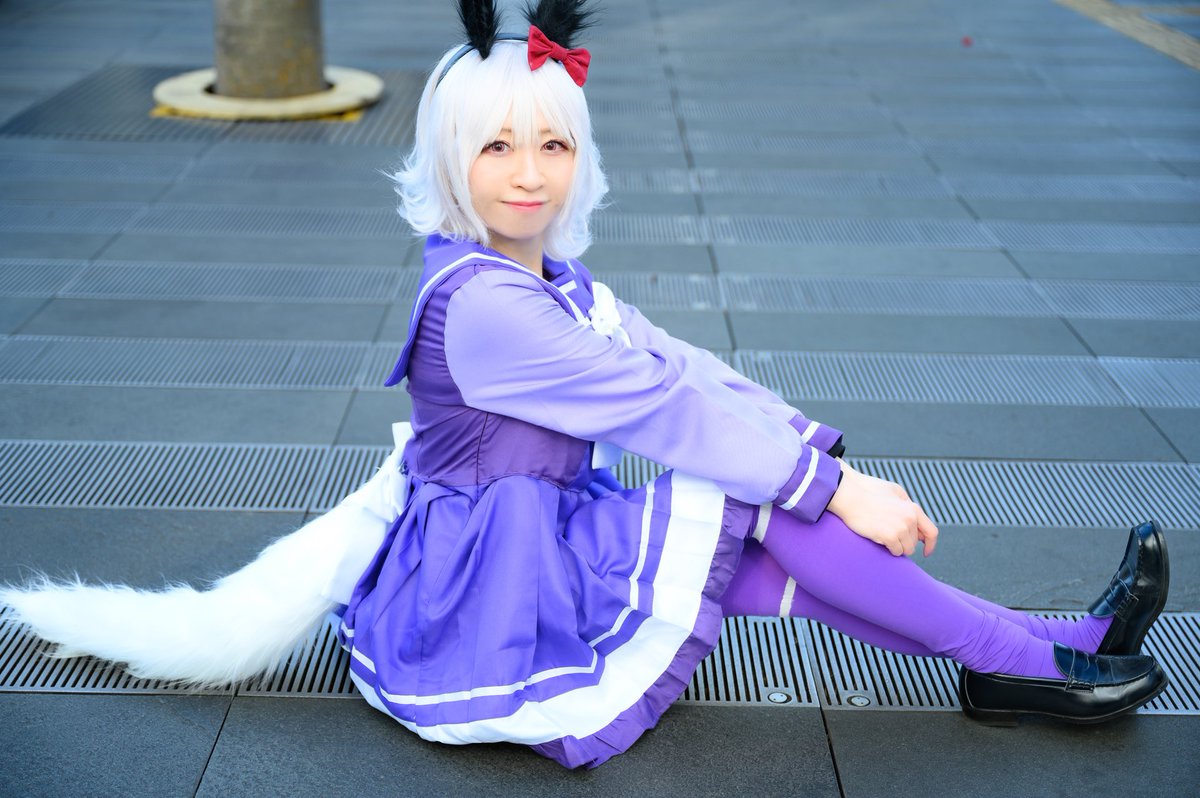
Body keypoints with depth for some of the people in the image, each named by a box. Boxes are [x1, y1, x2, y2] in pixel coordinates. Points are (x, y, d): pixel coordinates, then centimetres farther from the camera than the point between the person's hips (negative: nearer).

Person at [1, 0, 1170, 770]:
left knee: (760, 521, -3)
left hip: (533, 557, 9)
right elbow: (664, 408, -23)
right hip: (485, 598, -9)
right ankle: (1030, 659, -10)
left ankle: (1032, 655, 2)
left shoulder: (565, 290, 10)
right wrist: (830, 486, -19)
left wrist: (831, 458, -6)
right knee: (748, 503, -18)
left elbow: (690, 373, 3)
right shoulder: (479, 306, -22)